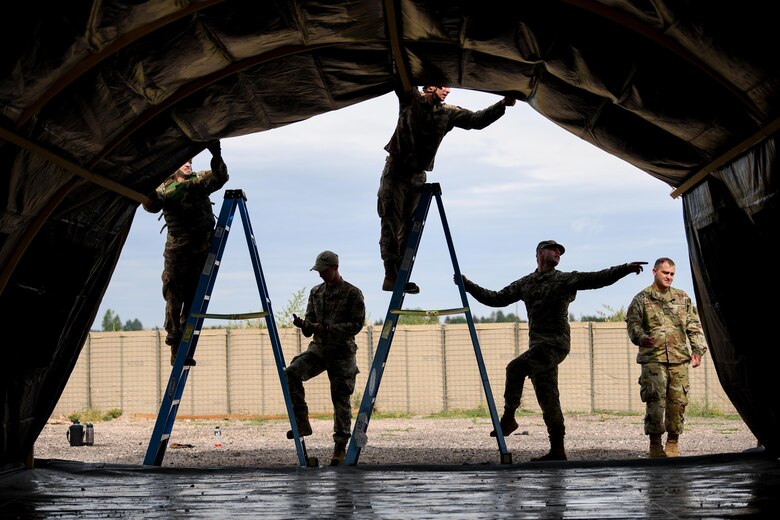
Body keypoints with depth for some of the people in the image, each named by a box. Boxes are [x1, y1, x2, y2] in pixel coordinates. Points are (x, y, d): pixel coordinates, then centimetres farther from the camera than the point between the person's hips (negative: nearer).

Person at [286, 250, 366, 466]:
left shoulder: (352, 293, -5)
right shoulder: (316, 292, 12)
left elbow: (357, 324, -11)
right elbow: (310, 327, 14)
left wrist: (329, 328, -22)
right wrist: (304, 324, -11)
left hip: (342, 351, -5)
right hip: (318, 347, 5)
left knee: (341, 399, -2)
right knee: (292, 372, -20)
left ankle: (340, 447, 7)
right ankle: (302, 422, -16)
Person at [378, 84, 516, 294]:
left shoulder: (448, 113, 7)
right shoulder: (411, 99, -3)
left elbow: (476, 120, 3)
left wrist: (502, 105, -9)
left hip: (418, 176, 5)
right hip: (395, 171, -4)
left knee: (409, 227, 2)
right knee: (391, 222, -10)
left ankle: (401, 277, 3)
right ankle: (391, 275, -12)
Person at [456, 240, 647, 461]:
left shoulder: (565, 280, 3)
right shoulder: (525, 284, 17)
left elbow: (598, 278, -7)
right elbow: (497, 299, 22)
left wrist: (625, 268, -19)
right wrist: (468, 286, 17)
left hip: (555, 343, -6)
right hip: (537, 345, 6)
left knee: (515, 367, -25)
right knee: (548, 399, 5)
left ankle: (508, 417, -14)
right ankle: (557, 450, 8)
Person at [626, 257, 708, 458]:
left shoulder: (683, 298, 16)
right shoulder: (641, 299, 7)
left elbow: (694, 326, 17)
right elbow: (632, 323, 0)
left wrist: (698, 350, 7)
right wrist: (640, 337, -20)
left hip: (679, 359, 3)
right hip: (653, 359, -3)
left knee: (678, 402, 2)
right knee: (655, 402, -11)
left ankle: (673, 444, 13)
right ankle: (655, 445, -4)